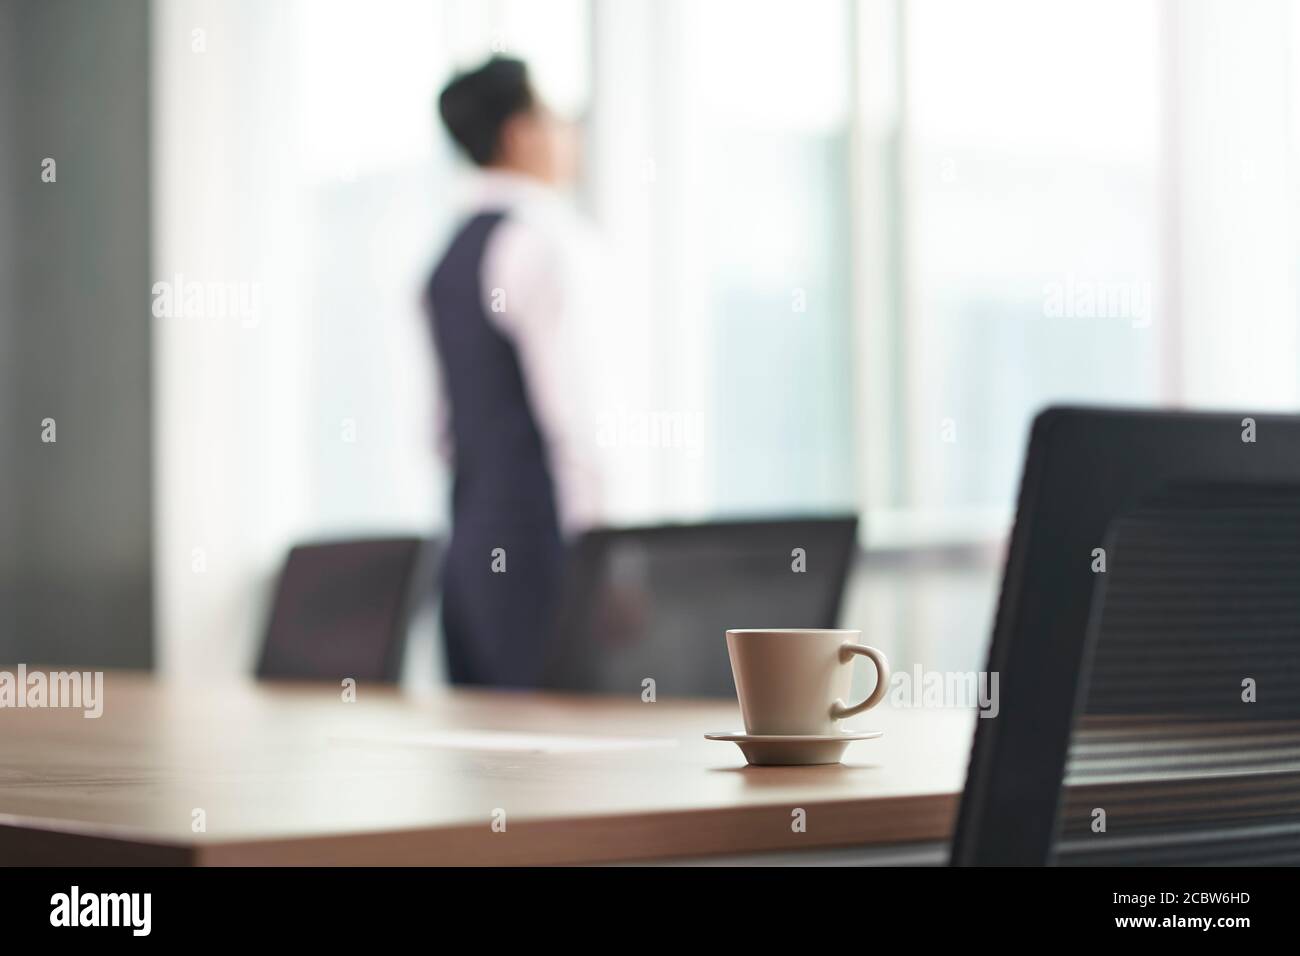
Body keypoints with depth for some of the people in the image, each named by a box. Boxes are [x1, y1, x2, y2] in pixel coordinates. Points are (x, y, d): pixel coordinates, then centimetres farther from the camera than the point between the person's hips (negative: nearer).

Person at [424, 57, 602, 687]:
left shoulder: (452, 252, 18)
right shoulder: (540, 239, -9)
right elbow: (568, 402, -16)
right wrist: (601, 540, -15)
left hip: (469, 540, 9)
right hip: (540, 532, -9)